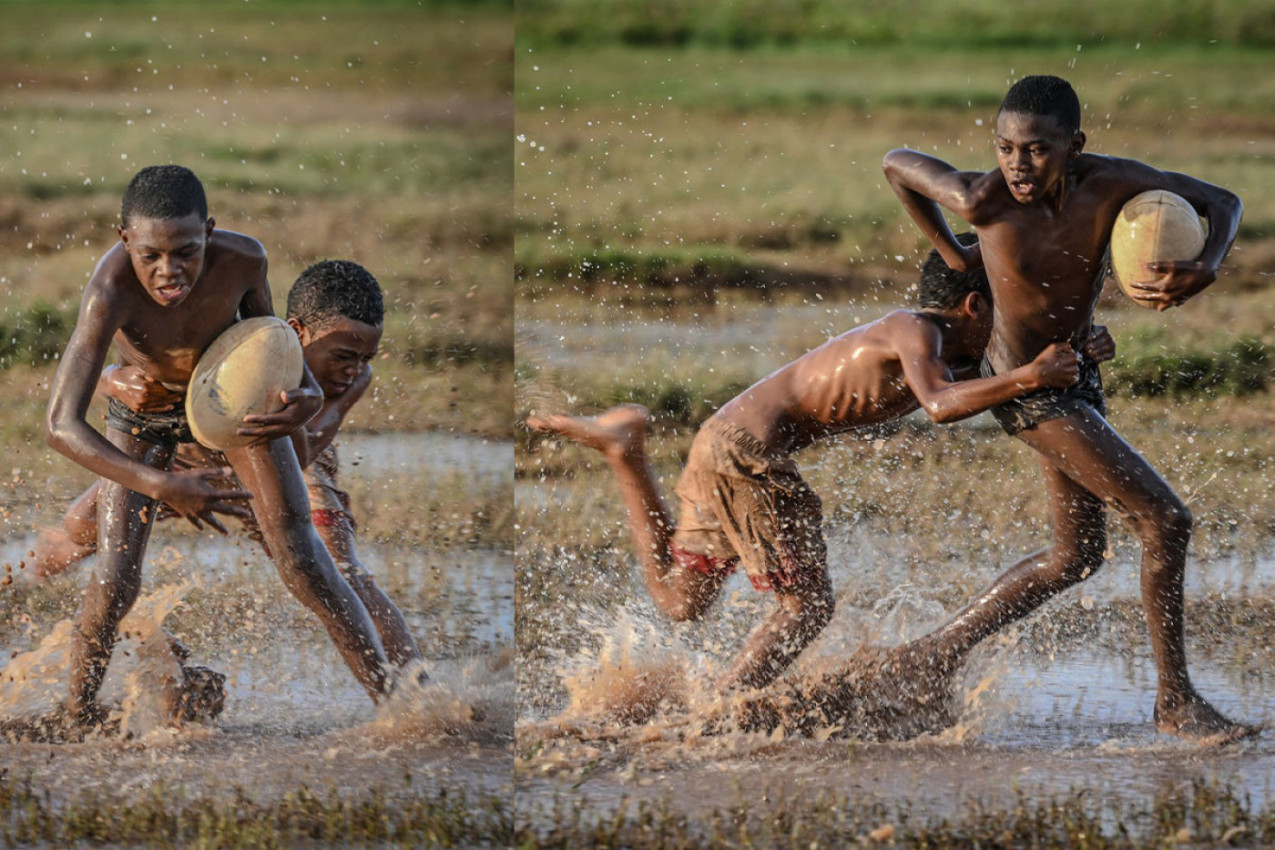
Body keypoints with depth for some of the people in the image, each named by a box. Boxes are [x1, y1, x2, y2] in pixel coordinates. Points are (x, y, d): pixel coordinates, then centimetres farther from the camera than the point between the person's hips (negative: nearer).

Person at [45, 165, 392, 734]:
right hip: (143, 410, -1)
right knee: (114, 584, -9)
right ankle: (76, 719, 17)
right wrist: (161, 487, -56)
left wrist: (308, 396, -32)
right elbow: (62, 425, -46)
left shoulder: (242, 259, -33)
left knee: (303, 564, -7)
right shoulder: (111, 289, -43)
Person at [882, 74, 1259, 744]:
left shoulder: (1110, 182, -18)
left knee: (1077, 555, 18)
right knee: (1165, 522, -11)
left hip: (1078, 374, 6)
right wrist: (953, 255, 3)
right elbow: (896, 163, -7)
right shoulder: (982, 200, -26)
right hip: (1029, 389, -6)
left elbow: (1222, 203, -7)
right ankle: (1176, 702, 0)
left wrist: (1203, 270, -27)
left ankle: (936, 655, 28)